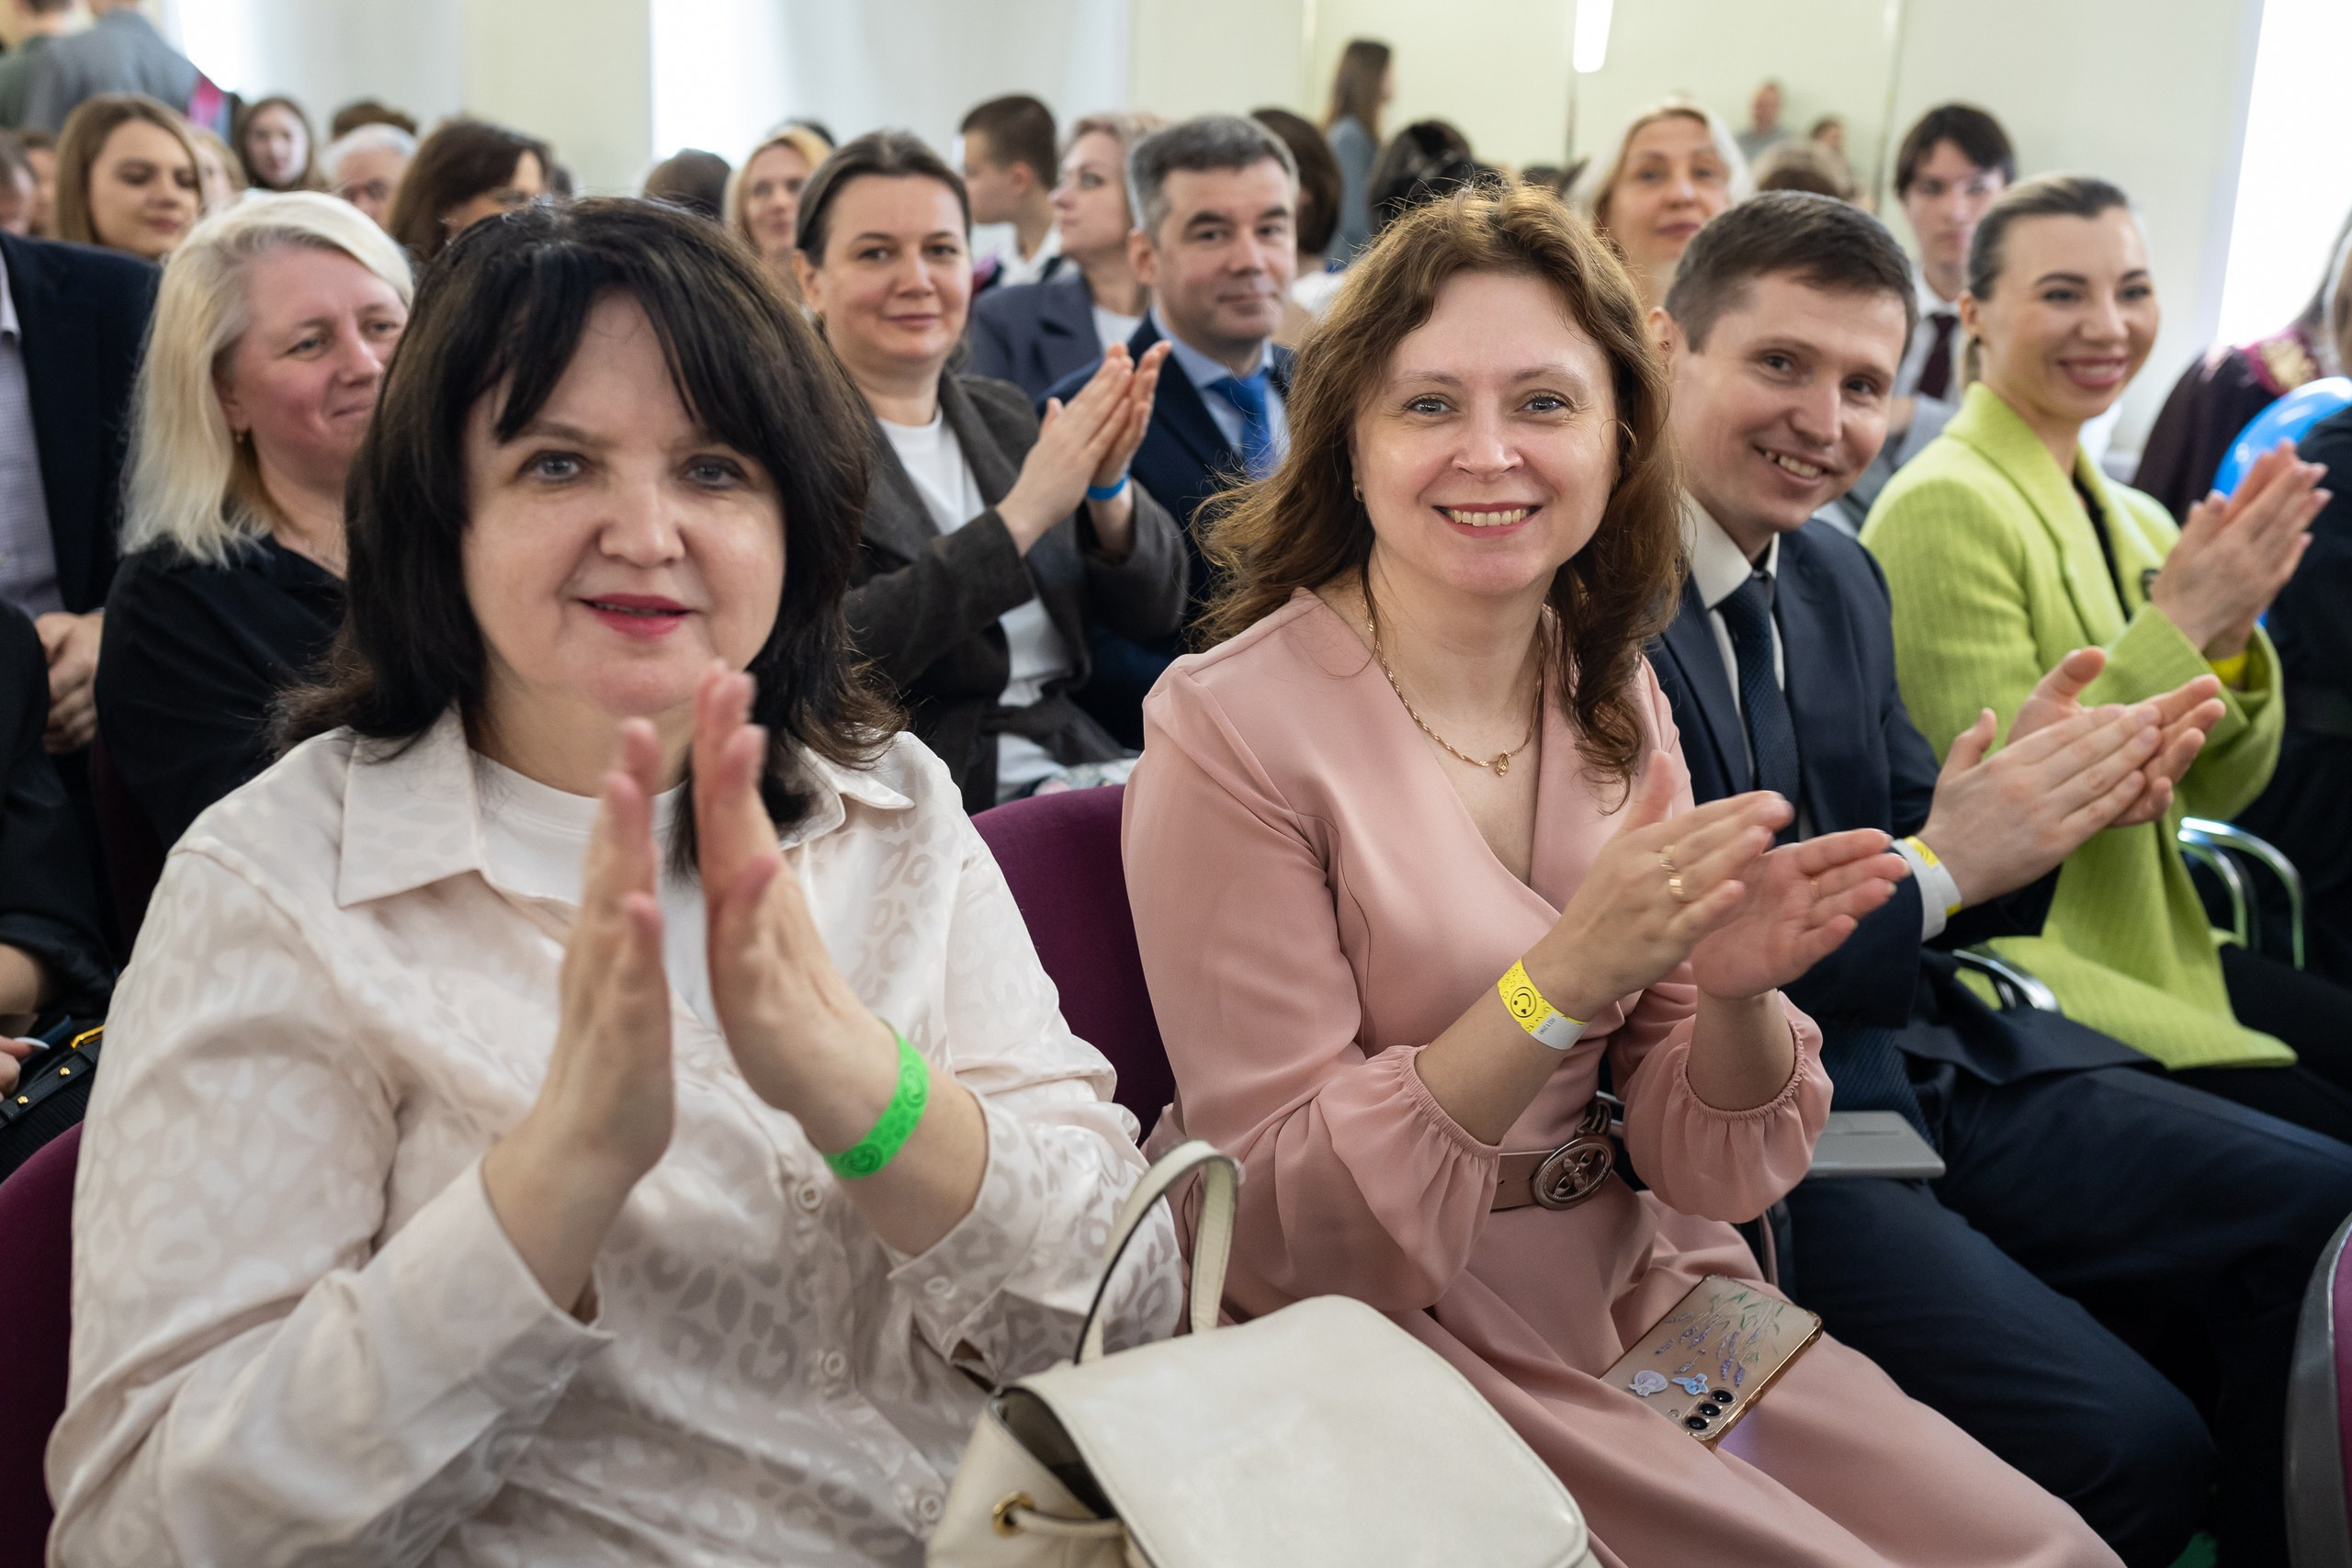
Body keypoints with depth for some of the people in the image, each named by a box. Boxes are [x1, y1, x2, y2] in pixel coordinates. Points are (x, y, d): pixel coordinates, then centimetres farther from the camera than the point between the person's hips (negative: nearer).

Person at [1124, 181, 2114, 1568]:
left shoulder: (1616, 699, 0)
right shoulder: (1233, 727, -18)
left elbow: (1698, 1159, 2)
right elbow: (1288, 1208, -16)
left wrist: (1737, 994, -21)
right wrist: (1561, 980, -28)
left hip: (1629, 1285, 6)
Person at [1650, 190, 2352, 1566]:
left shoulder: (1839, 577, 12)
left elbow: (1931, 901, 15)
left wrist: (2035, 803, -7)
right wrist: (1936, 864, -21)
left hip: (1929, 1055, 8)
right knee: (2133, 1451, -20)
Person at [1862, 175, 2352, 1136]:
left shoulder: (2131, 518, 9)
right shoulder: (1945, 506, -14)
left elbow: (2218, 790, 8)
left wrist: (2230, 635, -9)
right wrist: (2177, 624, -20)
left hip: (2155, 947, 8)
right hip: (2010, 971, -8)